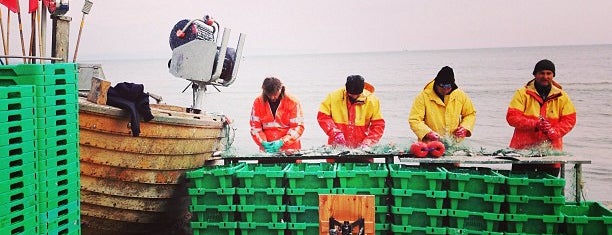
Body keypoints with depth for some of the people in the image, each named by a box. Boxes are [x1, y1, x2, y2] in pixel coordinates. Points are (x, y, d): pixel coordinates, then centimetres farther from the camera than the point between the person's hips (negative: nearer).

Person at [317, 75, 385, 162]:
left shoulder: (372, 101, -3)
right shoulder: (333, 97, -5)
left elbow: (378, 124, -2)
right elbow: (322, 116, -3)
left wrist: (367, 143, -13)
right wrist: (335, 133, -15)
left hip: (361, 150, 0)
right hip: (337, 148, 0)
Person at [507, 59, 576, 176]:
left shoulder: (561, 96, 9)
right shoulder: (522, 93, 2)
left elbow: (569, 119, 4)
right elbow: (512, 117, -6)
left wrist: (553, 131, -14)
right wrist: (535, 124, -20)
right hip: (523, 149, -1)